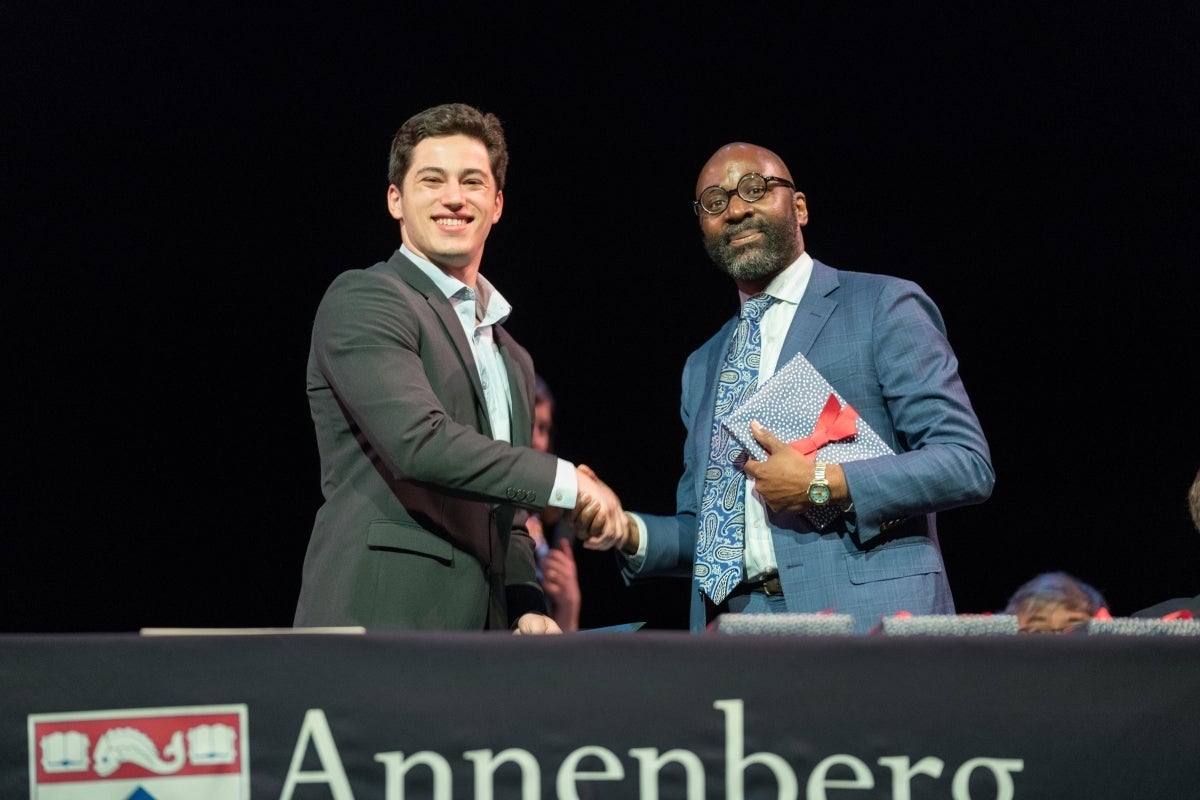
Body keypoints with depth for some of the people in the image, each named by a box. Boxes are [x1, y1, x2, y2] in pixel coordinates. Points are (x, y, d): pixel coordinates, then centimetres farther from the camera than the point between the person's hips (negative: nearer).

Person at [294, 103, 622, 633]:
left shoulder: (512, 360, 25)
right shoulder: (360, 300, -2)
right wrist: (564, 481, -12)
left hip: (479, 630, 7)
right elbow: (420, 440, -16)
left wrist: (526, 607, 8)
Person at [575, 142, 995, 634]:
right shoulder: (702, 368, 22)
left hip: (861, 612, -5)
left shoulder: (884, 308, 3)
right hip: (733, 632, 5)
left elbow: (968, 464, -6)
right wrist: (633, 535, 3)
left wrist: (825, 486, -14)